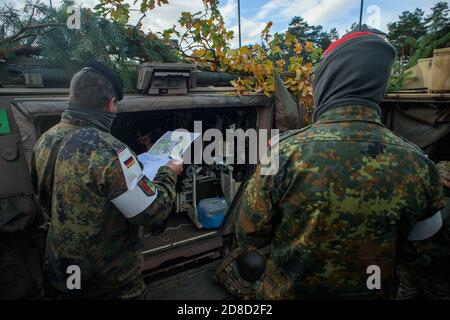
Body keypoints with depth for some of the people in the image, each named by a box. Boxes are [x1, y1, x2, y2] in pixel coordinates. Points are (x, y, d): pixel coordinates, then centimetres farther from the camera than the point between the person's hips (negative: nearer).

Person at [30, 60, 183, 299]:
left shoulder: (45, 140, -5)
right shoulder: (107, 151, -31)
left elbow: (44, 201, 11)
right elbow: (153, 213, -25)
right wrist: (169, 174, -9)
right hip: (110, 281, -6)